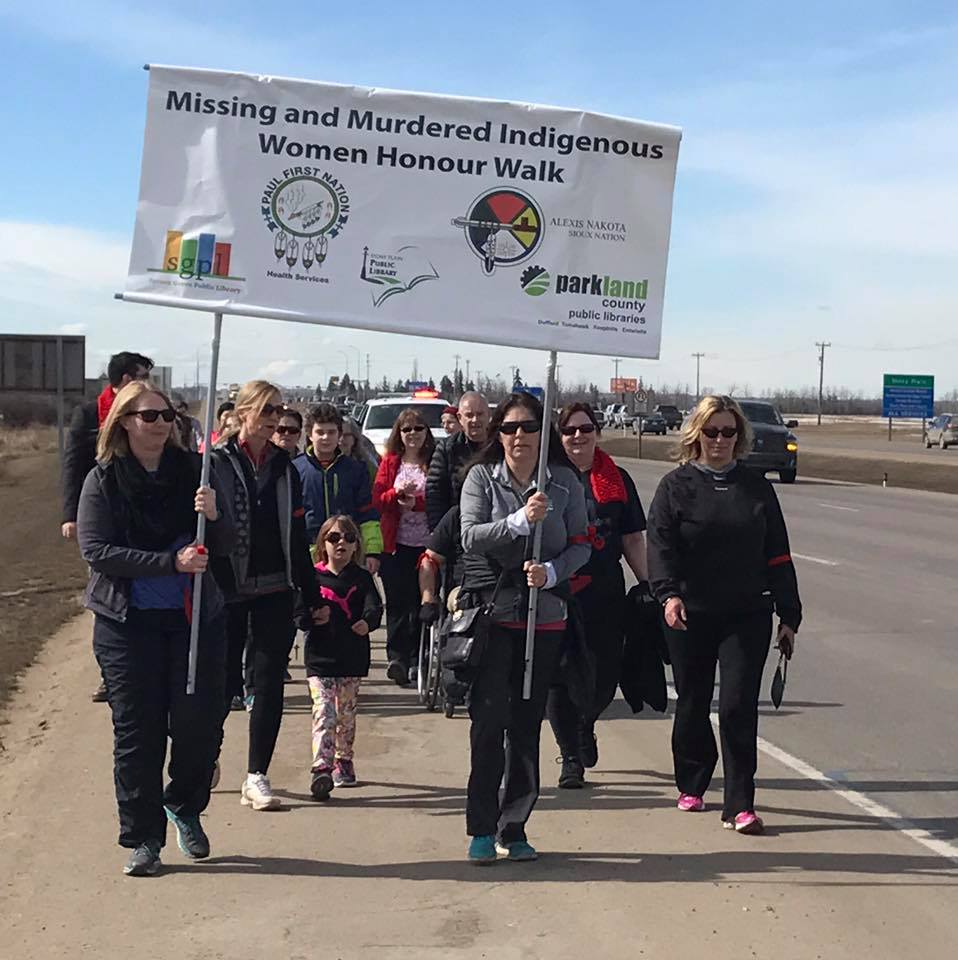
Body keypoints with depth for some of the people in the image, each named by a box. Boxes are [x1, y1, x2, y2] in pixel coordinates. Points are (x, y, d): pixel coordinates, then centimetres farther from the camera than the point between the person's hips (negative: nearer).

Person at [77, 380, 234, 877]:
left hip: (196, 616, 2)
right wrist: (171, 562, -19)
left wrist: (213, 515, -18)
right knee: (138, 729, 2)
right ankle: (142, 838, 15)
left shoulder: (192, 471, 3)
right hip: (128, 621, -2)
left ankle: (185, 804, 29)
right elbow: (95, 550, -12)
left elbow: (225, 546, 5)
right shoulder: (102, 480, -3)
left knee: (199, 721, 1)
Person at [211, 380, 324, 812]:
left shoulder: (284, 467, 9)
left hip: (275, 591, 4)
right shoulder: (216, 463, -5)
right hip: (228, 592, -4)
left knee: (269, 682, 0)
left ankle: (257, 777, 7)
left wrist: (311, 595, 14)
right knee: (225, 680, 5)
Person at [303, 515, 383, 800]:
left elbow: (374, 606, -9)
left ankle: (343, 761, 31)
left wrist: (367, 621, -30)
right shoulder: (313, 577, 3)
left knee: (346, 714, 14)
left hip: (353, 659, 2)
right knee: (323, 713, -12)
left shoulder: (362, 578, 5)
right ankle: (321, 768, -18)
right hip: (320, 657, -2)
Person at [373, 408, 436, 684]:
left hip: (426, 543, -1)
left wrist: (416, 502, -16)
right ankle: (397, 656, -5)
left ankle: (416, 658, 15)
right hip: (395, 544, 1)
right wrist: (397, 493, -15)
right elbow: (377, 500, 3)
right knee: (396, 602, -5)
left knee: (421, 602, 3)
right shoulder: (390, 462, 9)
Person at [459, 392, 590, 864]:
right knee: (489, 720, -5)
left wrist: (551, 572, -16)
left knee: (527, 725, 8)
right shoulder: (482, 477, -1)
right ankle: (482, 829, 5)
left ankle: (513, 828, 19)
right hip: (491, 613, -2)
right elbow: (470, 537, -11)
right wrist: (521, 520, -23)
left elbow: (581, 544, 2)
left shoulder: (565, 481, 2)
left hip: (546, 617, 2)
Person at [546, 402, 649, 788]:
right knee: (561, 679, 1)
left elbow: (632, 540, 11)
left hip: (606, 595, 2)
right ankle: (570, 758, 16)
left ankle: (585, 724, 38)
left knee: (606, 676, 5)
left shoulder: (617, 480, 9)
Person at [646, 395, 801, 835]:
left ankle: (739, 805, 0)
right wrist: (668, 593, -27)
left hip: (747, 616, 1)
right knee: (692, 703, 11)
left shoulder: (756, 488, 7)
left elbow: (777, 555, 10)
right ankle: (691, 785, 31)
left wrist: (788, 617, 8)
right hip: (690, 616, 0)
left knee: (739, 706, -6)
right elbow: (660, 545, -9)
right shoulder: (676, 486, 1)